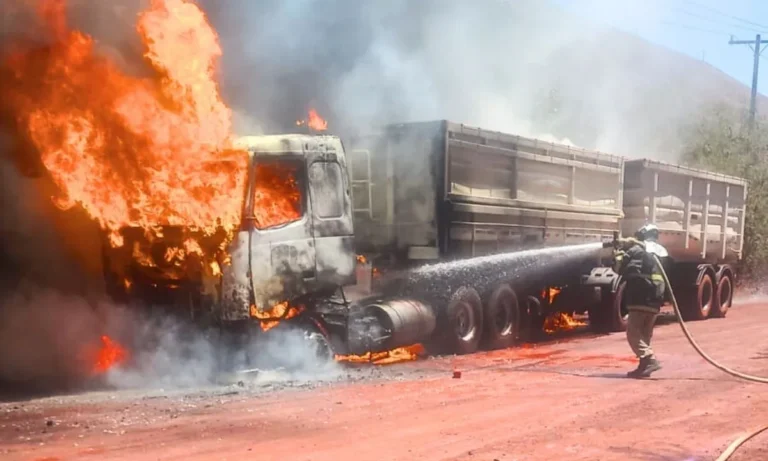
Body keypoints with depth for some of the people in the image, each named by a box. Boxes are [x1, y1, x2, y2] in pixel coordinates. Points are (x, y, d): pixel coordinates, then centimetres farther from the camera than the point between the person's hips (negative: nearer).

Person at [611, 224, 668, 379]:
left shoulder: (637, 250, -3)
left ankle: (650, 360, -22)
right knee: (645, 335, 15)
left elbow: (621, 269, -3)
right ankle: (645, 365, 11)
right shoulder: (662, 252, 19)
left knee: (633, 333, -8)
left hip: (641, 298, -7)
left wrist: (619, 254, 17)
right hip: (655, 300, 7)